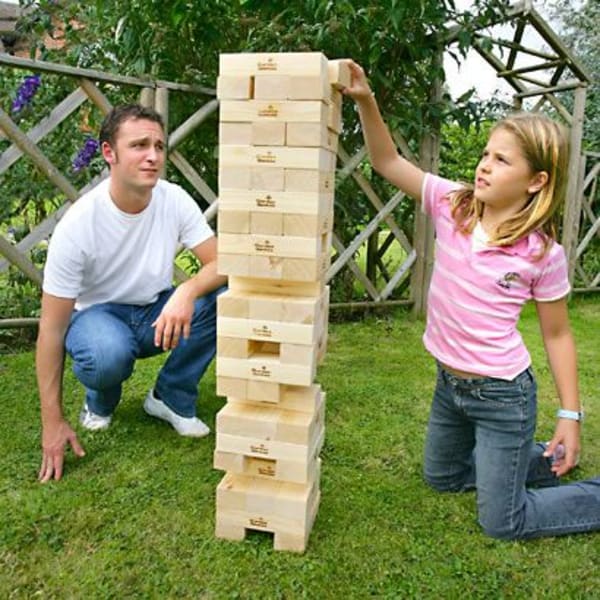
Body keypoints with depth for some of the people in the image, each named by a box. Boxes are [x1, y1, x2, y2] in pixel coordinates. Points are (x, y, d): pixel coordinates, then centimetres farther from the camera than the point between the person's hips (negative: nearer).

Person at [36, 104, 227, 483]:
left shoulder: (174, 200, -16)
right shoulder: (78, 224, -25)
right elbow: (52, 326, -20)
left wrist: (187, 292, -44)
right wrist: (53, 422, -19)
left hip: (159, 311, 3)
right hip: (98, 313, -3)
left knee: (225, 296, -25)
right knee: (107, 355, -39)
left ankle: (170, 398, -4)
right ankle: (101, 401, 2)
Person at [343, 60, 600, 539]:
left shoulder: (543, 253, -17)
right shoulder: (452, 205, -8)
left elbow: (557, 334, -7)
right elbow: (388, 162, -9)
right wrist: (366, 101, -22)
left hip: (502, 394, -5)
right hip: (449, 384, 6)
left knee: (504, 524, 6)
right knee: (441, 478, 28)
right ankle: (536, 458, 45)